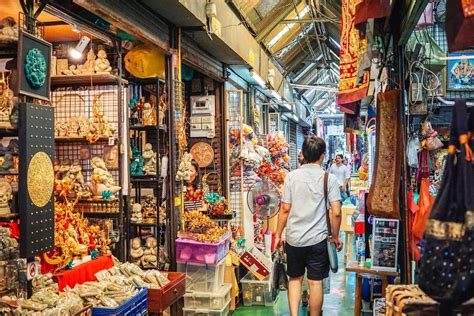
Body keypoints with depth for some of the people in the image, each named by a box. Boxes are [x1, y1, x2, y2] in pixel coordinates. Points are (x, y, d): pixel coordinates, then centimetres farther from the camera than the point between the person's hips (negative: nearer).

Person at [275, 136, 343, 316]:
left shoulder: (292, 176, -3)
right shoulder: (329, 178, -6)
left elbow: (285, 209, -2)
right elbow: (336, 212, -9)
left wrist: (278, 235, 8)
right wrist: (335, 237, 5)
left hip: (293, 238, 2)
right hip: (317, 240, -2)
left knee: (295, 279, 17)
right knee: (315, 282, 9)